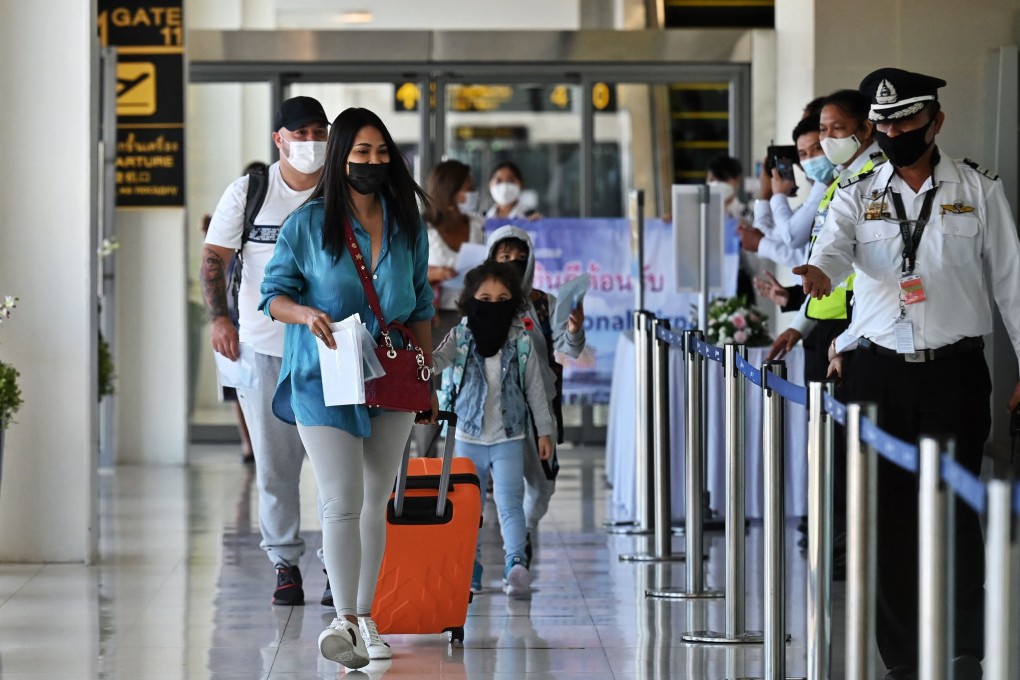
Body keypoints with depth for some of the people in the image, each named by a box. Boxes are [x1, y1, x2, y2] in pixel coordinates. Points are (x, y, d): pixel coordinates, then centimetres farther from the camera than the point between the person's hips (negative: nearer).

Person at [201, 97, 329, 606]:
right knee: (274, 463, 3)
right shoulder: (248, 192, 2)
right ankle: (285, 563, 13)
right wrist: (219, 318, -14)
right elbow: (214, 257, 1)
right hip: (264, 348, 0)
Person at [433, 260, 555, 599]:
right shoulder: (460, 337, -3)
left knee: (510, 503, -12)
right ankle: (470, 568, 18)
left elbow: (535, 388, 5)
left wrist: (545, 431, 6)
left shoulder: (521, 342, -2)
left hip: (509, 437, -1)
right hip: (468, 436, 1)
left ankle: (516, 564, -21)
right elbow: (439, 359, -20)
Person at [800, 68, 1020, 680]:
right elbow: (833, 249, -8)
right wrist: (818, 273, -33)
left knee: (954, 509, -8)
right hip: (879, 370, 2)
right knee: (889, 514, 1)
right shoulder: (858, 197, 11)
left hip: (955, 370, -2)